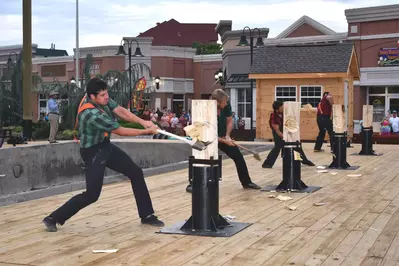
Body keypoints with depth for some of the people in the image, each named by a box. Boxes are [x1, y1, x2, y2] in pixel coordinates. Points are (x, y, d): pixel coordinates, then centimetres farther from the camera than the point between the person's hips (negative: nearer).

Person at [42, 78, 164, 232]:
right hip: (93, 153, -9)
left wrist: (142, 122, -23)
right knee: (92, 195, -10)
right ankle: (53, 218, 5)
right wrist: (146, 131, -16)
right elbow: (120, 131, -25)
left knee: (136, 173, 7)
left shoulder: (101, 98, -8)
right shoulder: (92, 114, -33)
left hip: (105, 146, 9)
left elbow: (120, 111, -9)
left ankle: (147, 215, 16)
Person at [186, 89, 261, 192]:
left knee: (239, 157, 4)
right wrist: (225, 141, -28)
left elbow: (229, 121, -1)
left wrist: (227, 136, -15)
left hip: (224, 137, 5)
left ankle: (247, 182, 16)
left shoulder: (226, 106, -19)